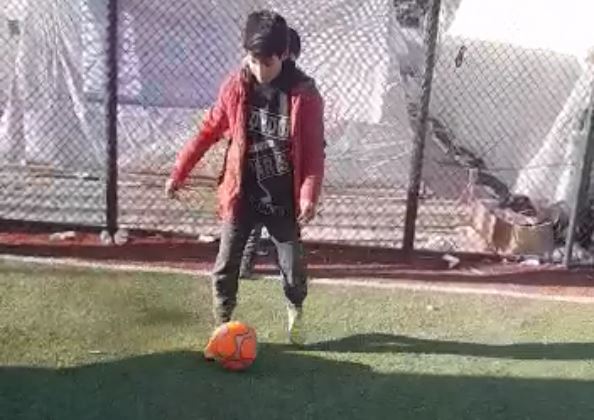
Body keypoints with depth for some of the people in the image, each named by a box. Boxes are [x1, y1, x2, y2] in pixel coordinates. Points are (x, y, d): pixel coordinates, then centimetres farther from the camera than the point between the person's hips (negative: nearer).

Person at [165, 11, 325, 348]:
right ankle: (223, 325, 24)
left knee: (294, 267, 11)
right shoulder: (236, 87, -7)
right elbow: (209, 131, 3)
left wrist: (309, 195, -23)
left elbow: (315, 150, -10)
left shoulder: (305, 93, -12)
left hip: (283, 200, -1)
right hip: (241, 195, 1)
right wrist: (179, 172, 3)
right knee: (226, 266, 4)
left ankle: (296, 311, 42)